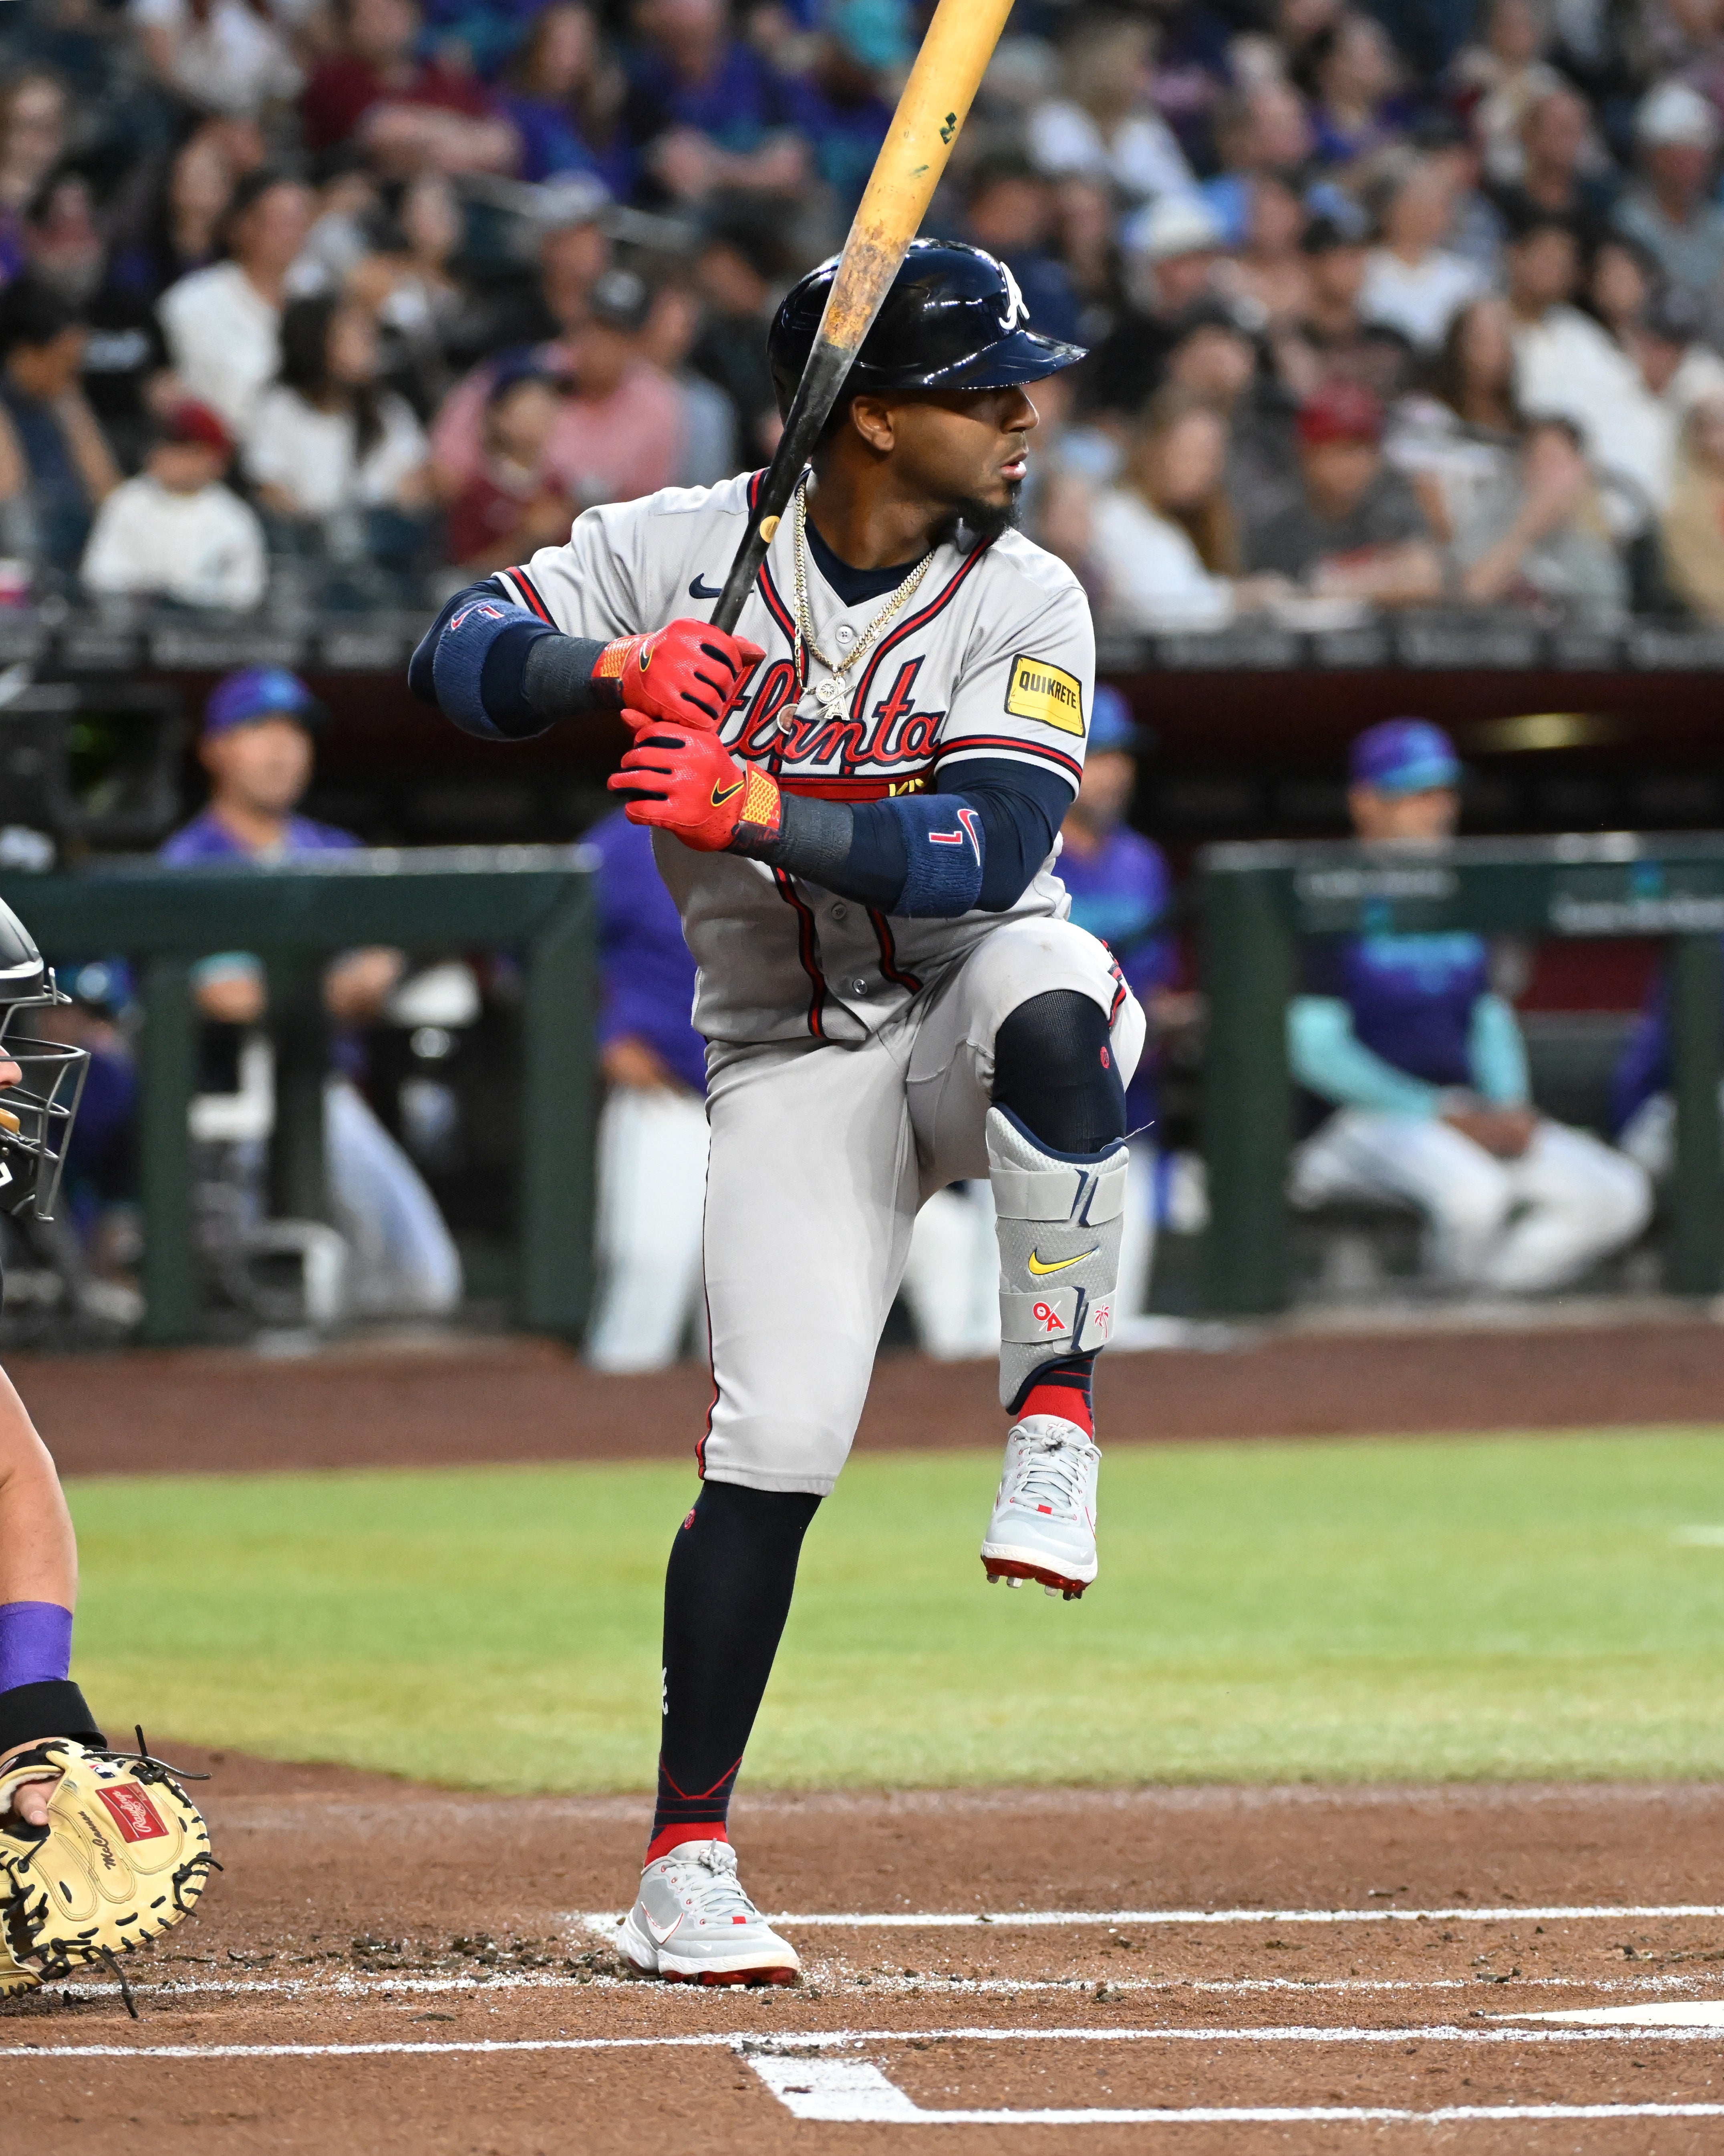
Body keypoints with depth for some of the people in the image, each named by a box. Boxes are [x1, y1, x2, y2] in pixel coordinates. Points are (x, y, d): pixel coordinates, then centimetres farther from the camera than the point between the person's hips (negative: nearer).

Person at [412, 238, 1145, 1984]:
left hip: (975, 994, 0)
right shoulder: (678, 551, -6)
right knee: (774, 1443, -14)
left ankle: (1053, 1407, -21)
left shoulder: (1025, 603, -9)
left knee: (1050, 1002, -37)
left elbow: (987, 854, -21)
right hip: (795, 1065, 0)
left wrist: (749, 809, -31)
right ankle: (685, 1865, -5)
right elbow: (458, 660, -10)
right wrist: (615, 667, -29)